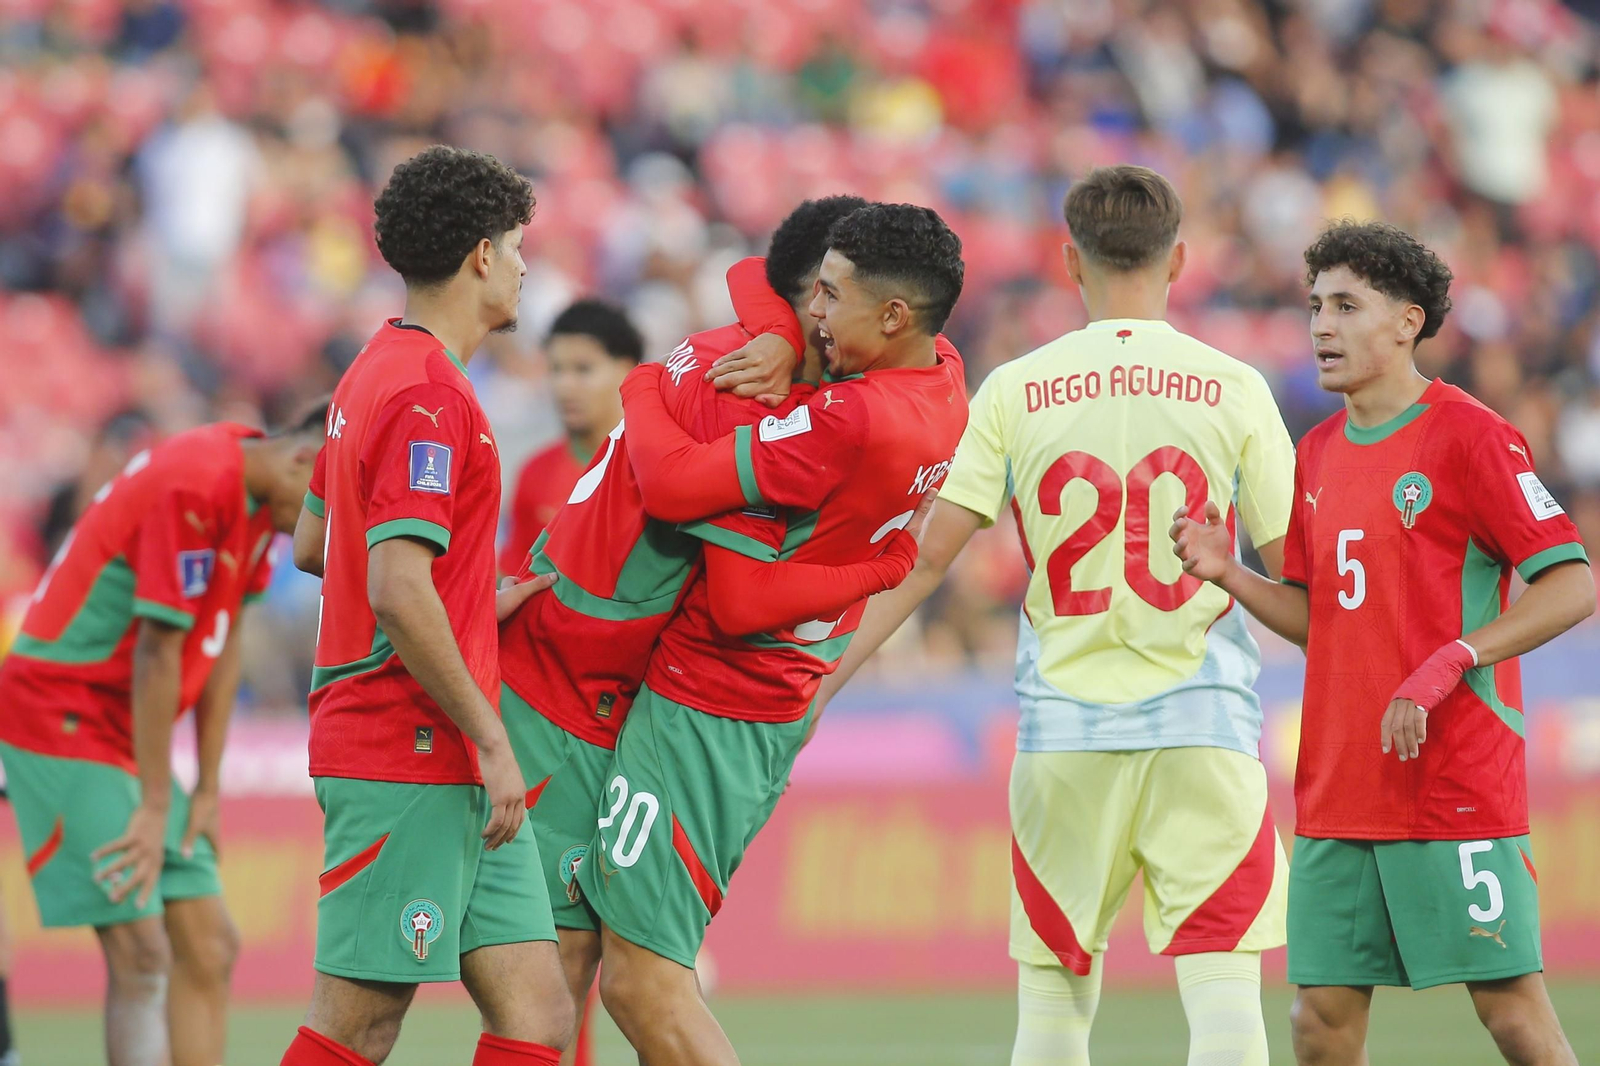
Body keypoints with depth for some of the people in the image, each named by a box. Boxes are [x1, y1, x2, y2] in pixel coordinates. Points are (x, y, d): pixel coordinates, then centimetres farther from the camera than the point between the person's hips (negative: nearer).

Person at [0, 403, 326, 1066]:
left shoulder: (259, 497, 6)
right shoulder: (196, 486, -23)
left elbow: (222, 643, 11)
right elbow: (158, 653, -21)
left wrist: (207, 791, 9)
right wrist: (155, 808, -17)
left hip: (126, 733, 10)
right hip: (61, 710, -10)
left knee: (208, 949, 5)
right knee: (141, 956, -16)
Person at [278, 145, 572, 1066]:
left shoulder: (377, 372, 17)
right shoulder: (429, 396, -15)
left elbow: (312, 543, 26)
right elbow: (397, 590, -23)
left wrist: (478, 600, 23)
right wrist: (490, 738, -19)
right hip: (411, 758, -10)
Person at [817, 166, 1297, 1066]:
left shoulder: (1016, 392, 2)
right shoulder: (1232, 391, 0)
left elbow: (929, 557, 1)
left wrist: (826, 676, 7)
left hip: (1065, 729, 2)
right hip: (1203, 723, -1)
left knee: (1056, 992, 10)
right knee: (1222, 989, -4)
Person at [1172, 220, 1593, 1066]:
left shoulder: (1467, 436, -8)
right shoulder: (1319, 454, 14)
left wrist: (1446, 665, -21)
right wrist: (1230, 576, 2)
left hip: (1457, 785, -7)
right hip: (1338, 796, 7)